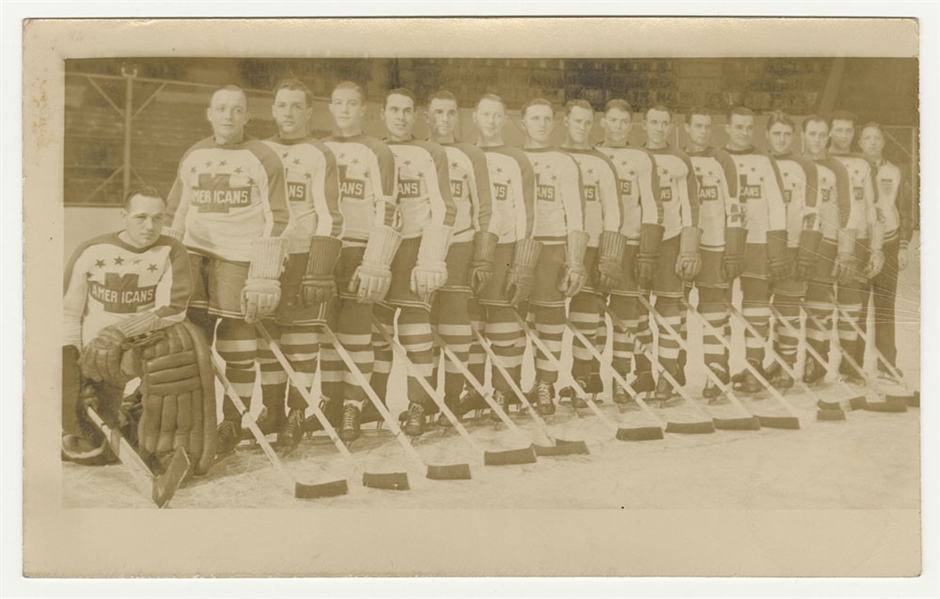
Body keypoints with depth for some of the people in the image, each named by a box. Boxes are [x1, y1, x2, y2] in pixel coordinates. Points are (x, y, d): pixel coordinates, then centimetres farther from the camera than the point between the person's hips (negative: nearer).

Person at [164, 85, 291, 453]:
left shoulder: (263, 159, -2)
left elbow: (275, 222, -5)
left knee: (236, 341, -3)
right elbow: (174, 214, 19)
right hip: (194, 253, 4)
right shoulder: (192, 158, 14)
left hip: (239, 256, -4)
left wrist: (265, 276, -11)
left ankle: (232, 423, 11)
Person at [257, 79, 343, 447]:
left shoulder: (319, 156, -1)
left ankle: (297, 414, 7)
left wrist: (320, 270, -15)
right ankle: (271, 410, 18)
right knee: (266, 335, 6)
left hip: (303, 256, -4)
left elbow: (329, 217, -7)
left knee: (302, 334, -3)